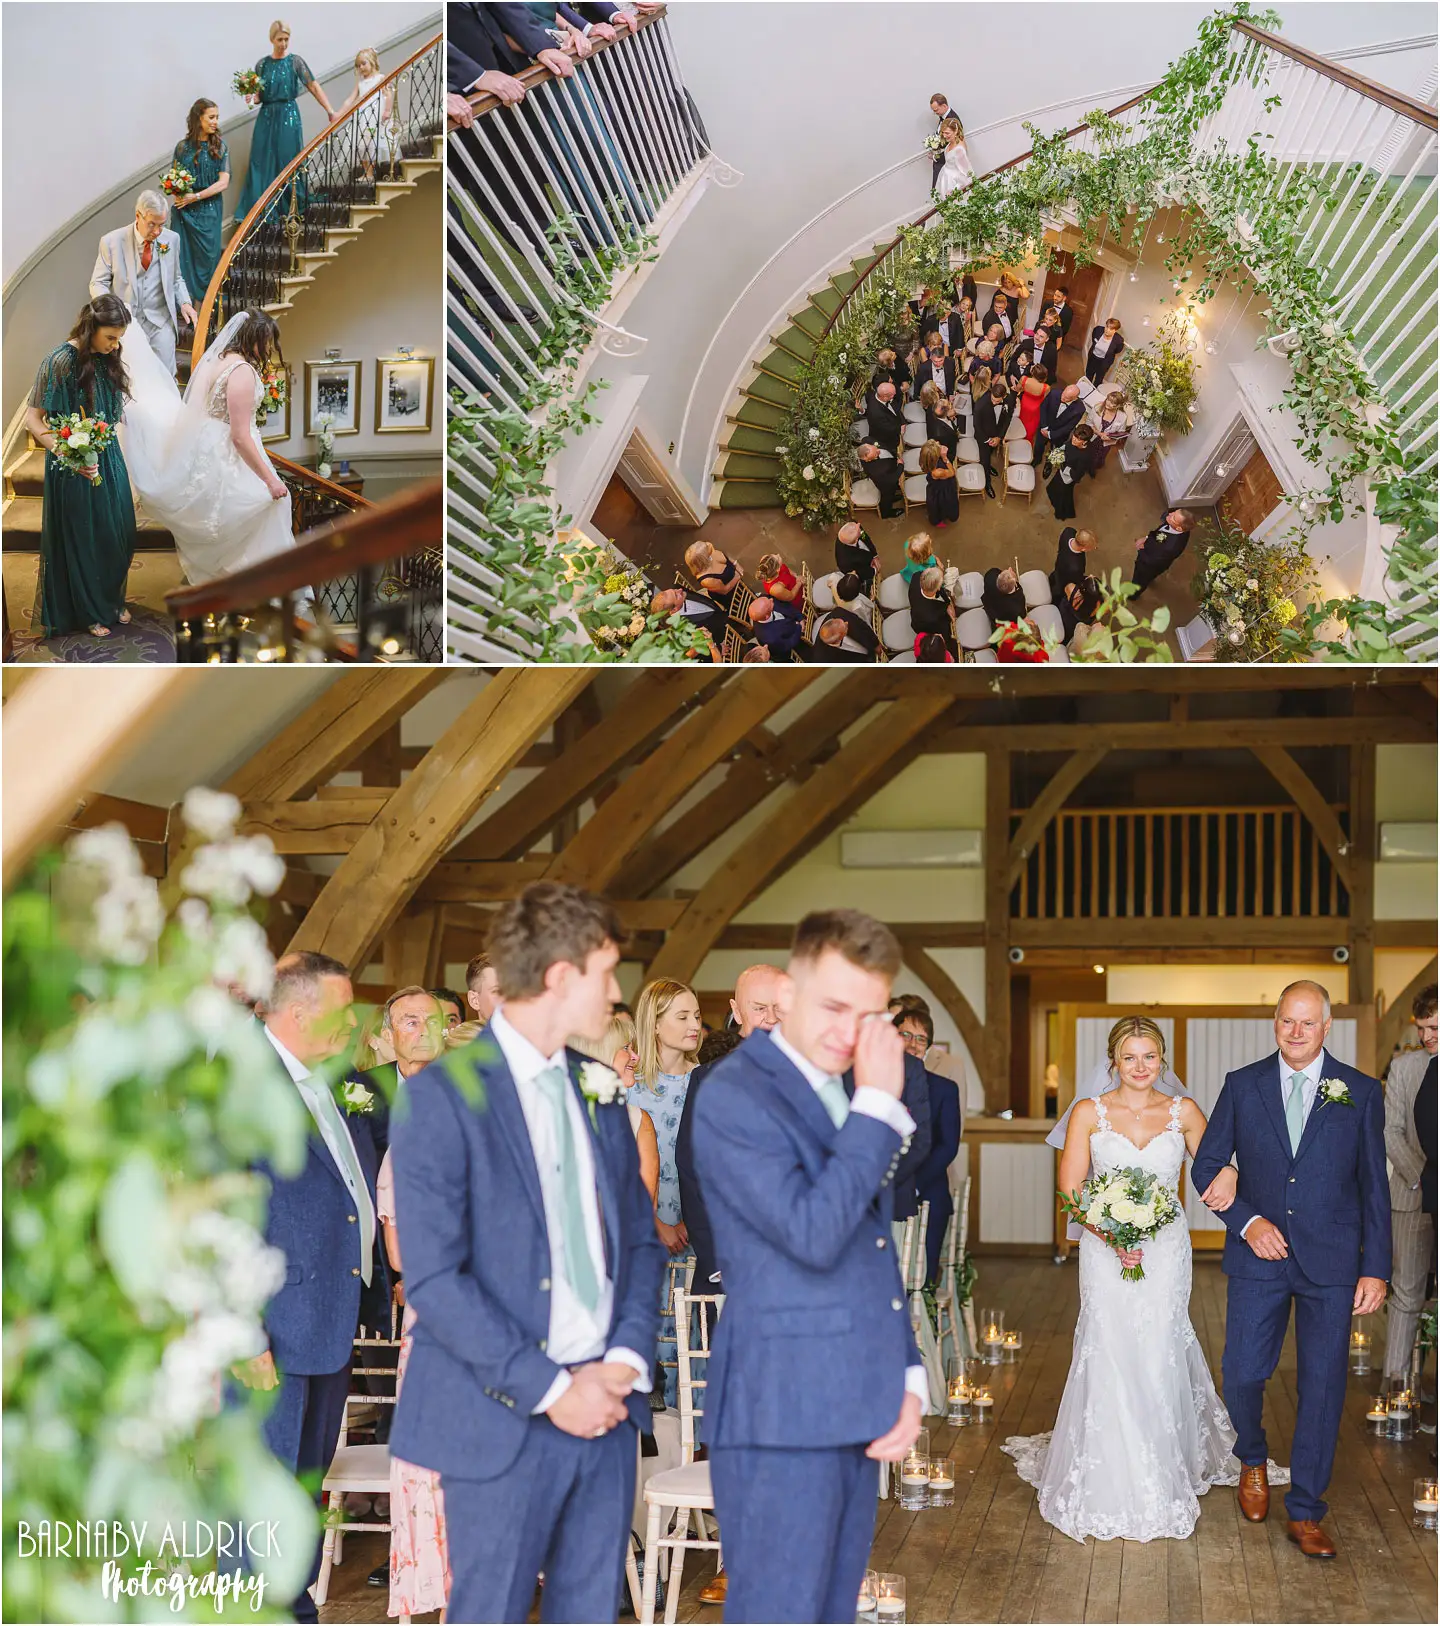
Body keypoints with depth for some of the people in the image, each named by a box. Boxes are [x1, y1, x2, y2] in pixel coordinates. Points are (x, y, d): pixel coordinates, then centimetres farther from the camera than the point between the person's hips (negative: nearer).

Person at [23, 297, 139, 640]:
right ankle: (89, 614, 23)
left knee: (117, 534, 13)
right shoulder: (61, 361, -19)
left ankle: (111, 602, 32)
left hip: (109, 458, 6)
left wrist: (112, 454, 12)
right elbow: (33, 418, -17)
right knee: (82, 539, 8)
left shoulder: (108, 359, 1)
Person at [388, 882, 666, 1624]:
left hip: (605, 1405, 6)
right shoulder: (442, 1096, -11)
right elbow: (433, 1278, -15)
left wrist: (625, 1361, -3)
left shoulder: (598, 1091, 10)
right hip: (503, 1418, -6)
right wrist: (549, 1389, -15)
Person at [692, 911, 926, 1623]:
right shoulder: (734, 1096, -13)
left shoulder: (843, 1094, 13)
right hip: (781, 1418, -8)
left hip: (856, 1415, 8)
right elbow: (813, 1234, -24)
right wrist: (878, 1104, -19)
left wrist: (906, 1376, 12)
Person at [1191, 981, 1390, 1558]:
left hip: (1331, 1262, 0)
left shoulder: (1361, 1092, 2)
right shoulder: (1242, 1085, 3)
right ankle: (1252, 1462, 33)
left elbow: (1374, 1186, 3)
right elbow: (1207, 1165, 6)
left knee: (1322, 1386, 2)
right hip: (1259, 1255, 1)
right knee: (1242, 1375, 1)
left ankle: (1305, 1514, 15)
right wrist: (1247, 1221, -9)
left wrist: (1375, 1268, -2)